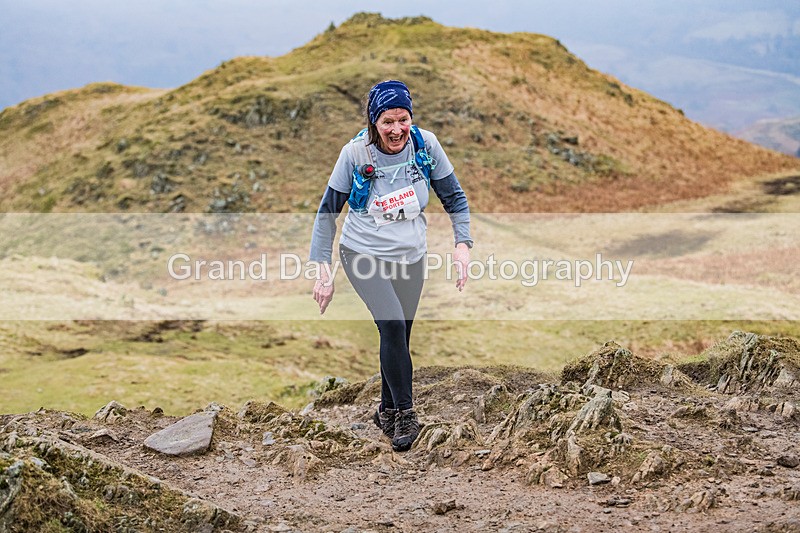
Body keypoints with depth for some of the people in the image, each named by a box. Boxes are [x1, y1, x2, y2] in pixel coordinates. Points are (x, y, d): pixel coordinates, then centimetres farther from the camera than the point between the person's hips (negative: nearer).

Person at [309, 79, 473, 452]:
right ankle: (405, 414, -9)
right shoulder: (355, 153, -15)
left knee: (399, 338, 11)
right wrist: (323, 269, -10)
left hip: (410, 257, 3)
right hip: (363, 254, -3)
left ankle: (387, 411, 32)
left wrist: (462, 243, -12)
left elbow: (454, 198, 2)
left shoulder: (425, 145, -10)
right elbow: (328, 211, -6)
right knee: (393, 326, -21)